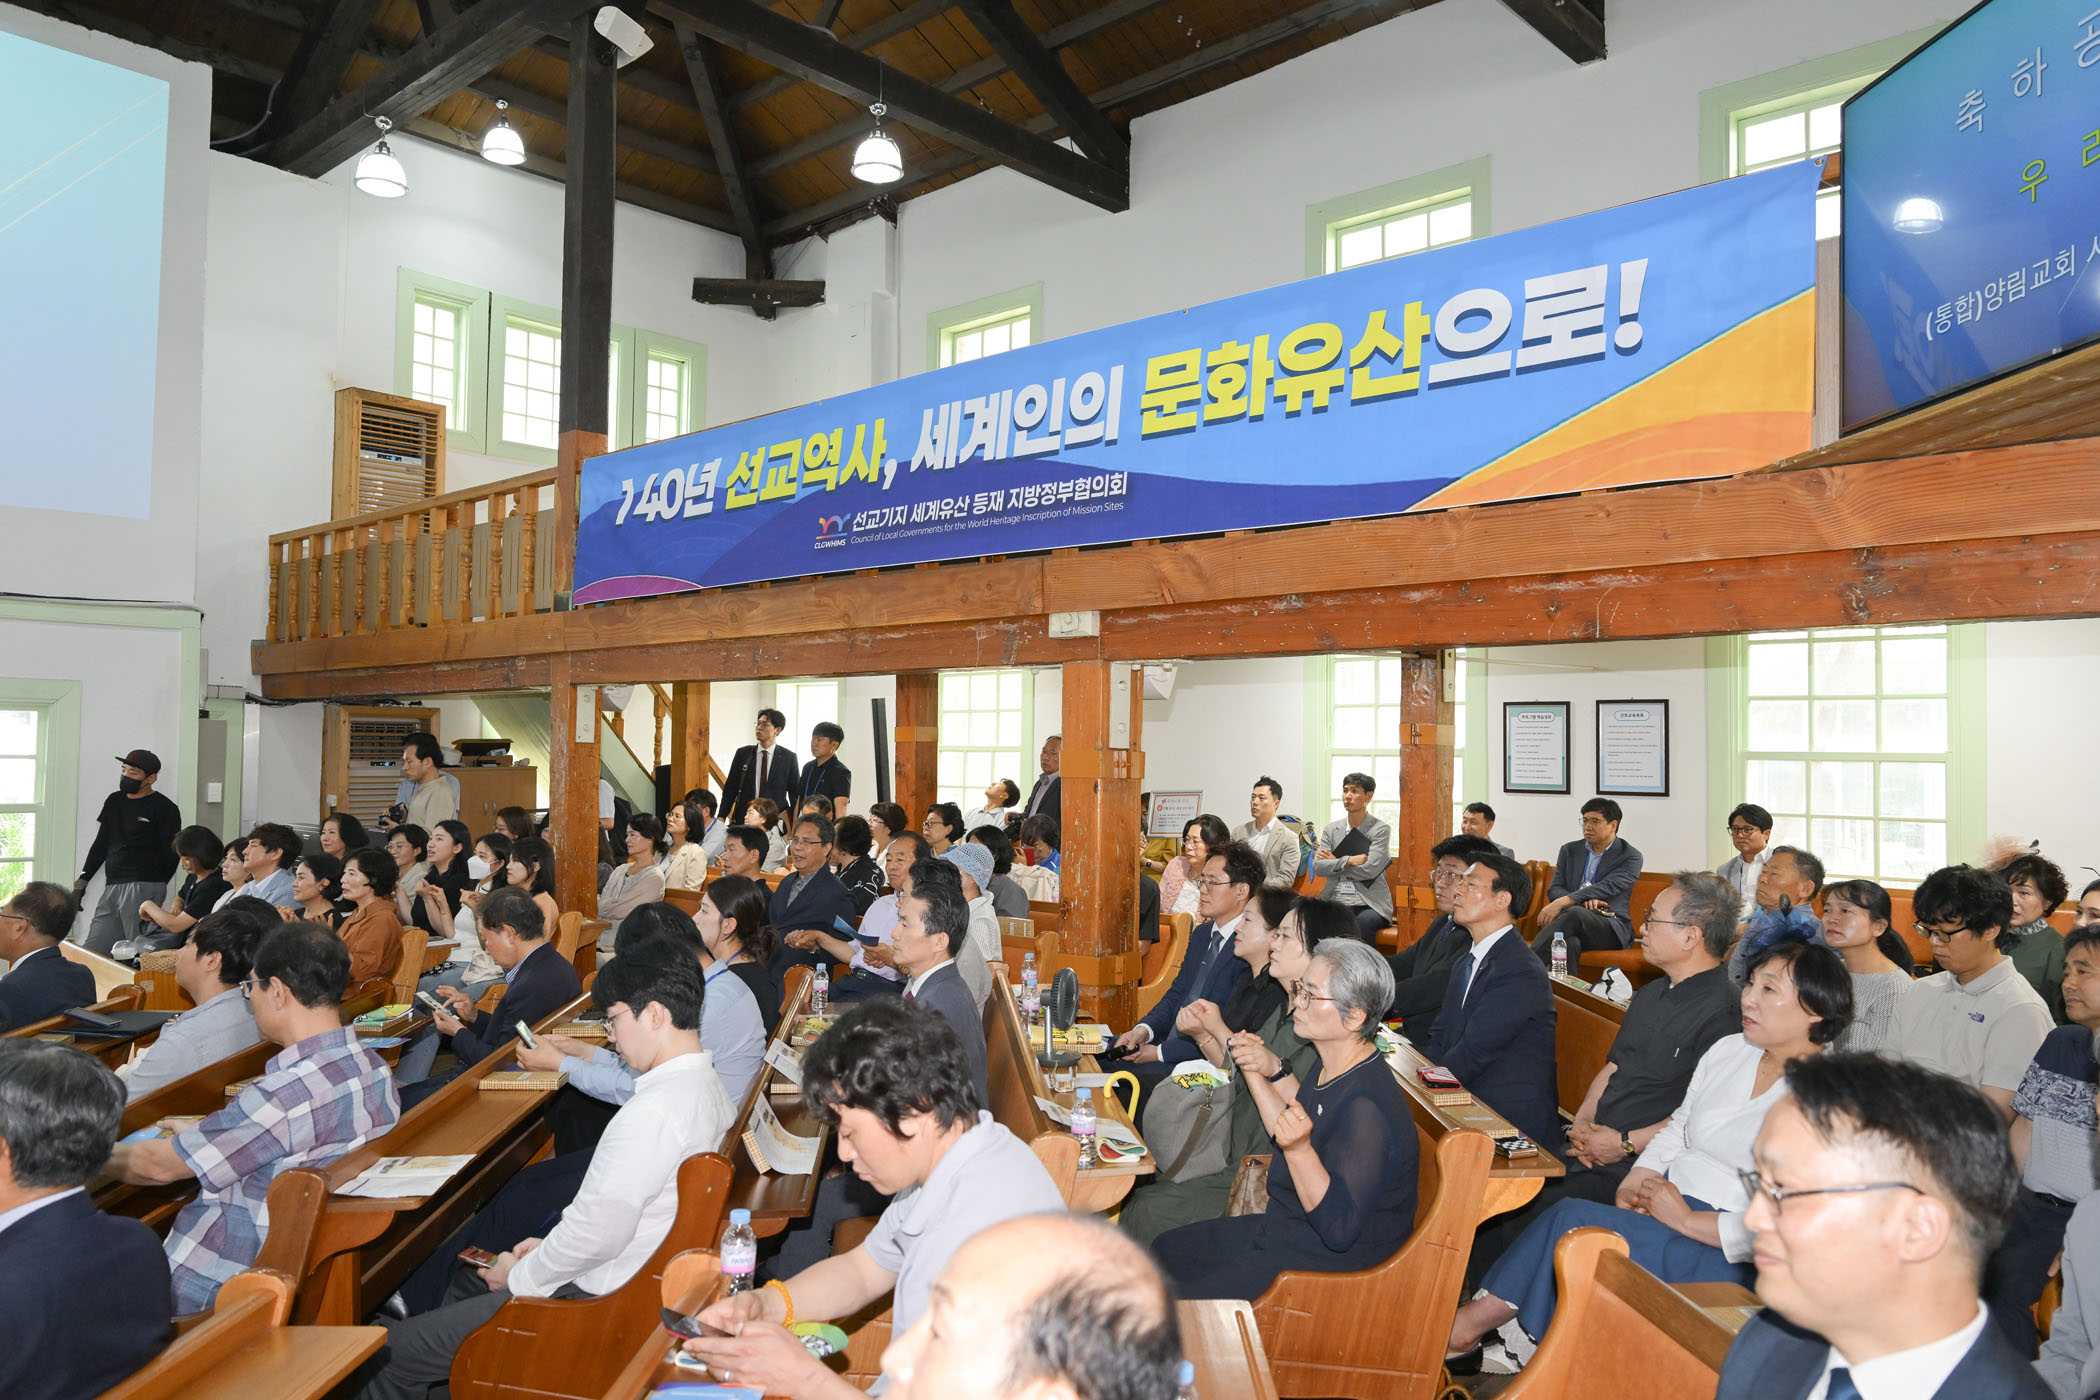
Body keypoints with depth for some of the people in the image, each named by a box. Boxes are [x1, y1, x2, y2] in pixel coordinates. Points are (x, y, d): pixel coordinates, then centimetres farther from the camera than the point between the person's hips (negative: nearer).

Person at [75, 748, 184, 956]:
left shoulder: (164, 809, -4)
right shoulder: (114, 801, 18)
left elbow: (170, 855, -5)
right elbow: (101, 844, 24)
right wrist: (82, 881, 19)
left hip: (143, 888, -8)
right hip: (111, 887, 8)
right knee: (92, 950, 6)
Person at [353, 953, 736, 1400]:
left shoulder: (655, 1111, -29)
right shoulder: (710, 1086, 2)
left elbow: (597, 1233, -26)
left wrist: (519, 1275, -9)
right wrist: (551, 1245, 10)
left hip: (594, 1304, -10)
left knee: (393, 1353, -1)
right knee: (468, 1278, 29)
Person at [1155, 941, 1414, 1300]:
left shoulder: (1367, 1106, -29)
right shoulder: (1332, 1069, 1)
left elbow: (1339, 1227, -30)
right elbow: (1290, 1135, 16)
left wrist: (1299, 1148, -42)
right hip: (1285, 1227, 10)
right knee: (1164, 1250, 14)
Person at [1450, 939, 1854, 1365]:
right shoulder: (1728, 1050, 10)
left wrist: (1687, 1220, -17)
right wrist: (1634, 1184, -1)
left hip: (1729, 1255, -7)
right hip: (1667, 1208, 7)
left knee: (1572, 1218, -23)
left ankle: (1476, 1319, -7)